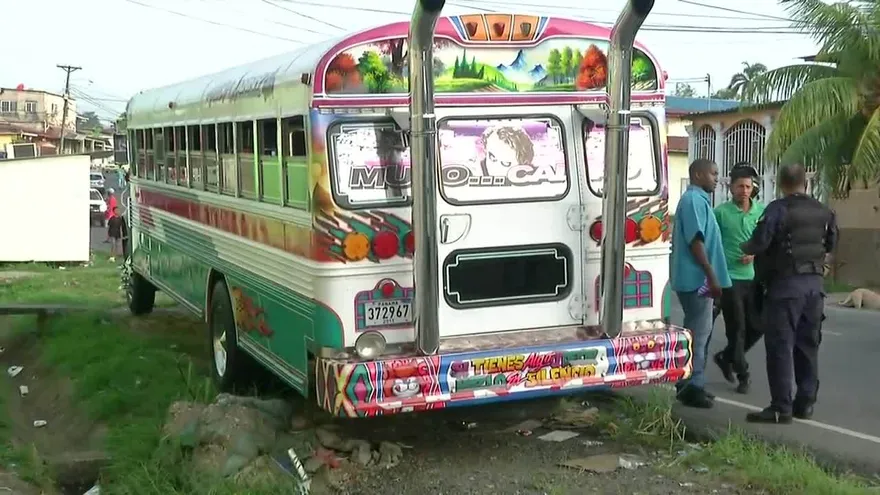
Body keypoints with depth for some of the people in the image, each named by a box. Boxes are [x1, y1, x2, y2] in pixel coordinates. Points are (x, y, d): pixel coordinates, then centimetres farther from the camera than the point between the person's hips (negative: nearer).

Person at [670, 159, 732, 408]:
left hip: (696, 278, 11)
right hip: (697, 278, -11)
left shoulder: (698, 200, 18)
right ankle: (692, 387, -2)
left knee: (698, 331, 15)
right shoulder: (694, 200, -14)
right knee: (699, 331, -7)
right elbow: (695, 240, -21)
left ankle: (689, 384, 22)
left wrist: (710, 276, 21)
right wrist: (711, 276, -22)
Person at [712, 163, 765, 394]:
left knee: (757, 326, 8)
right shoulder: (721, 212, -5)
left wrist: (756, 253, -8)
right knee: (736, 328, 1)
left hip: (754, 278, 4)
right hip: (730, 278, -4)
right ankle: (742, 375, 13)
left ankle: (726, 357, 30)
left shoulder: (762, 210, 5)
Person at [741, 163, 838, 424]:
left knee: (780, 346, -3)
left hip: (786, 284, -6)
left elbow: (759, 243, -19)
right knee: (808, 345, 14)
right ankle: (806, 403, 20)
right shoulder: (823, 212, 9)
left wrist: (746, 248, 2)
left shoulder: (778, 209, -12)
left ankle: (781, 408, -4)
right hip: (814, 284, 6)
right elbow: (831, 244, 20)